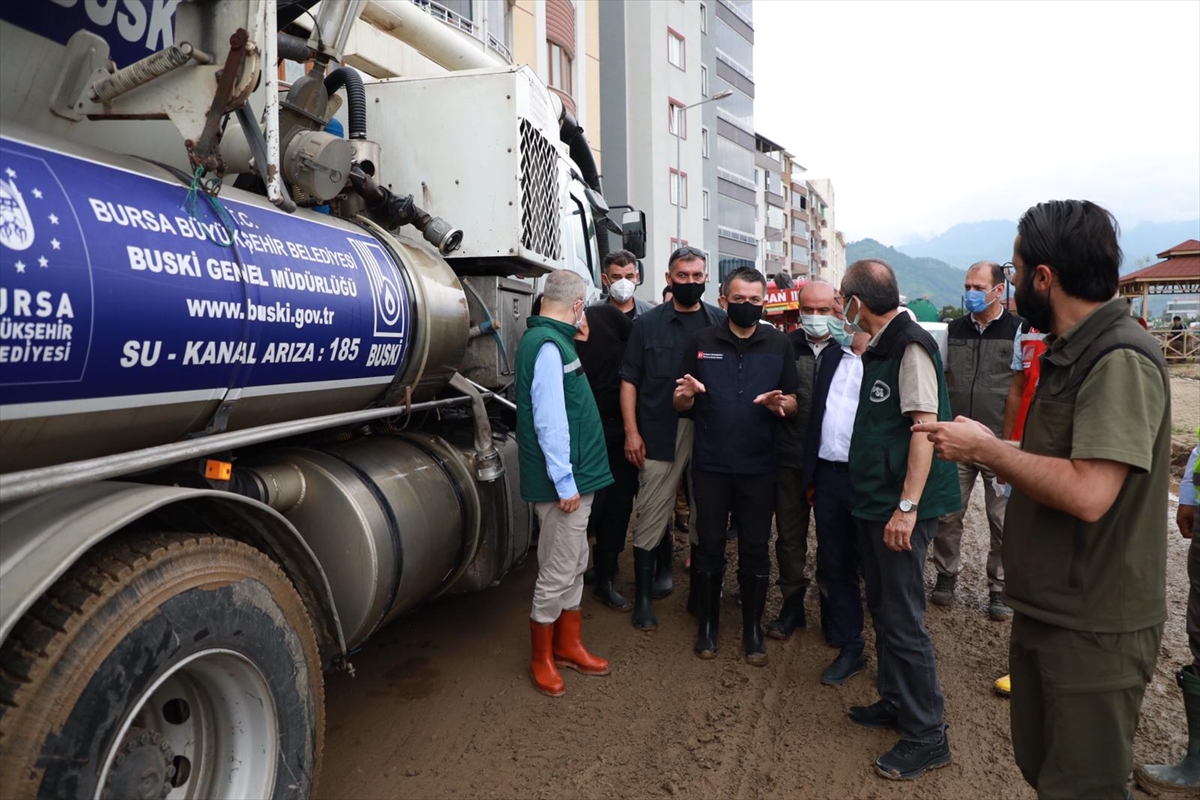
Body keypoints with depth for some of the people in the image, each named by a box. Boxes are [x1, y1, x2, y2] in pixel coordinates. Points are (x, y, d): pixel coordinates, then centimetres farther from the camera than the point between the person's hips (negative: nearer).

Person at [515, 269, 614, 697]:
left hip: (576, 476, 10)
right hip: (563, 482, -10)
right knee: (557, 573, 3)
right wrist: (565, 482, -22)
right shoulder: (547, 346, -19)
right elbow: (549, 421, -24)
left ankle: (568, 645, 34)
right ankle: (542, 658, 21)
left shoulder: (552, 340, 12)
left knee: (575, 566, 20)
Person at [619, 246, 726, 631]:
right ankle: (643, 596, 15)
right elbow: (629, 380, 4)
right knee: (651, 514, 2)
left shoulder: (721, 322, 7)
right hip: (660, 435, -1)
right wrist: (631, 431, -5)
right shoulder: (648, 323, 4)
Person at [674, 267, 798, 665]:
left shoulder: (780, 344, 2)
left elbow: (793, 403, 5)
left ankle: (753, 629, 25)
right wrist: (685, 395, -20)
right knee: (710, 546, 10)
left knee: (755, 550, 8)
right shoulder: (701, 342, 1)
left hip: (758, 466, 0)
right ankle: (707, 625, 26)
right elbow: (681, 404, 3)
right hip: (710, 464, 0)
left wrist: (780, 404, -18)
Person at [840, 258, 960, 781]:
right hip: (873, 501, 9)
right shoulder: (878, 348, 11)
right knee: (883, 609, 18)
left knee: (904, 620, -1)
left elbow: (925, 426, -21)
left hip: (901, 507, -9)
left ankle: (926, 736, 13)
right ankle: (894, 702, 34)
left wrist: (907, 506, -23)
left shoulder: (911, 345, -16)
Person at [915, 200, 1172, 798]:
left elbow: (1089, 494, -31)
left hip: (1094, 629, -9)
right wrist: (983, 452, 1)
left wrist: (986, 449, -20)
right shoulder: (1066, 354, 11)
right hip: (1045, 609, 9)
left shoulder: (1120, 359, -21)